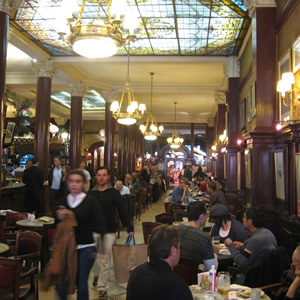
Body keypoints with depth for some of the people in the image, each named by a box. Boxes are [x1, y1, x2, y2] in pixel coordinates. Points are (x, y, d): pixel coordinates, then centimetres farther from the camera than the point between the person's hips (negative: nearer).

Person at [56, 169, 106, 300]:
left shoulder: (91, 201, -5)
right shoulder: (62, 202, 7)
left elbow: (100, 226, -5)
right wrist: (60, 218, -4)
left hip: (85, 248, -3)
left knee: (81, 284, 6)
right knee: (60, 284, 5)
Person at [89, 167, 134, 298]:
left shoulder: (114, 193, -2)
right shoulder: (91, 193, 4)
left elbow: (122, 211, -3)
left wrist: (130, 228, -8)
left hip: (109, 232, -2)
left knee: (105, 261, 1)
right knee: (94, 257, 15)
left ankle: (102, 286, 14)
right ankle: (97, 275, 42)